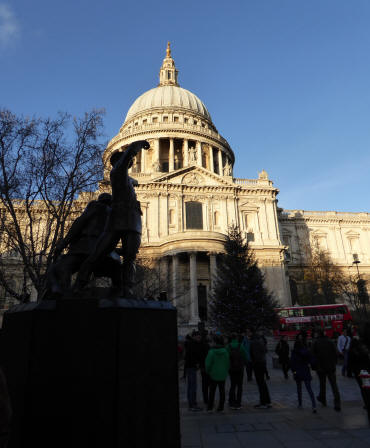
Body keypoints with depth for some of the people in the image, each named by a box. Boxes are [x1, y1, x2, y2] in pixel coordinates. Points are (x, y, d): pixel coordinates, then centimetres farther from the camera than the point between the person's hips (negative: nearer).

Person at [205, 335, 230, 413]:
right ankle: (220, 408, 14)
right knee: (222, 391, 12)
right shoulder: (225, 351, -7)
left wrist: (208, 371, 3)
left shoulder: (212, 351, -17)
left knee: (212, 391, 10)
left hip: (213, 374, -2)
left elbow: (208, 363, -13)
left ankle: (210, 408, 14)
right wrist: (226, 371, 13)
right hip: (223, 375, 2)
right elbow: (228, 363, 1)